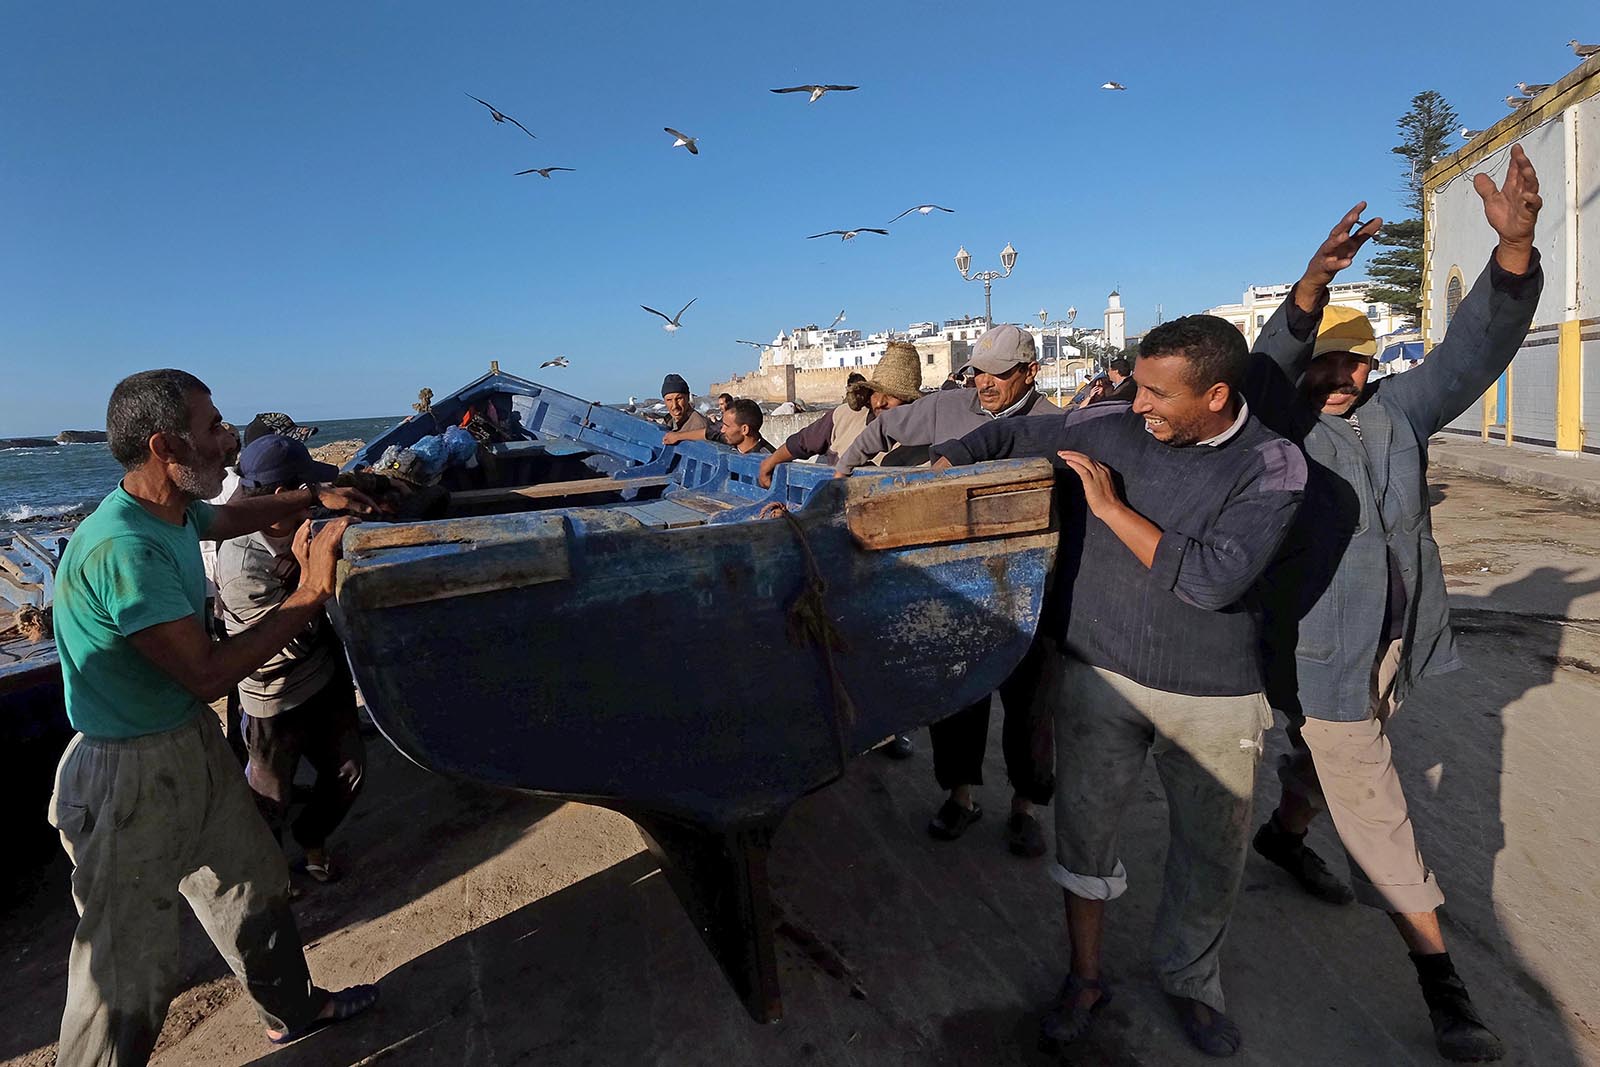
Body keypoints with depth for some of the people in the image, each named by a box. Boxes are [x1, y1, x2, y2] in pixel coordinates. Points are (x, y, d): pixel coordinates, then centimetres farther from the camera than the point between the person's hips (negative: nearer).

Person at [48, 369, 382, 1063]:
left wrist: (316, 497, 17)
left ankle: (293, 1010, 44)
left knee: (253, 887, 24)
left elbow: (231, 516, 25)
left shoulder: (176, 510, -1)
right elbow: (207, 674, -28)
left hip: (194, 743, 10)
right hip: (131, 775, -10)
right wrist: (311, 592, -26)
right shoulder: (123, 549, -30)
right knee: (130, 968, 5)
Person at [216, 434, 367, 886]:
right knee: (272, 796, 16)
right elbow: (297, 638, -26)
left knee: (348, 772, 20)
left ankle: (310, 837, 48)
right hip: (277, 700, -7)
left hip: (328, 678, 7)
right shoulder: (240, 563, -29)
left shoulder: (302, 527, -6)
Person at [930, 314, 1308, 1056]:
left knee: (1212, 848, 14)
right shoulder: (1109, 428, -5)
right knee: (1084, 824, 10)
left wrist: (1112, 507, -19)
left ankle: (1188, 981, 42)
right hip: (1095, 671, 1)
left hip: (1211, 693, -1)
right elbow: (1010, 435, 8)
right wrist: (940, 466, -6)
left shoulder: (1273, 466, -12)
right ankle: (1085, 975, 34)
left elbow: (1214, 579, -23)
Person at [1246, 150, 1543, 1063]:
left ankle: (1286, 834, 52)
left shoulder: (1398, 410, 2)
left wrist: (1516, 246, -25)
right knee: (1372, 801, 1)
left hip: (1396, 640, 6)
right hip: (1321, 651, -5)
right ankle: (1439, 969, 13)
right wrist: (1313, 289, -47)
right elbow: (1268, 364, -30)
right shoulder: (1276, 428, -11)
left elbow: (1475, 347, -10)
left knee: (1335, 758, 25)